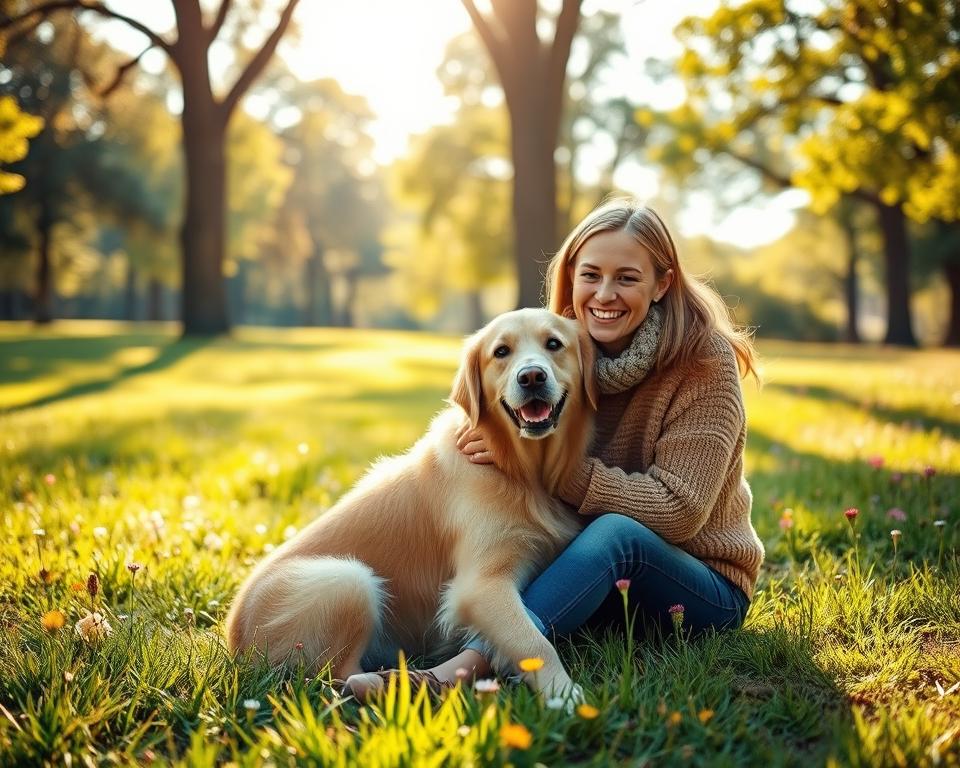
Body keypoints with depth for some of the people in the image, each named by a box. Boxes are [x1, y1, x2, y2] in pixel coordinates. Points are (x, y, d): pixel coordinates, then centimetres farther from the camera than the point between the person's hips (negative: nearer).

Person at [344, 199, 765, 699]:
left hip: (708, 592, -5)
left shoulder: (703, 358, -16)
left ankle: (464, 668, -49)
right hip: (602, 584, 5)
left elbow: (678, 510, -22)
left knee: (617, 532, -36)